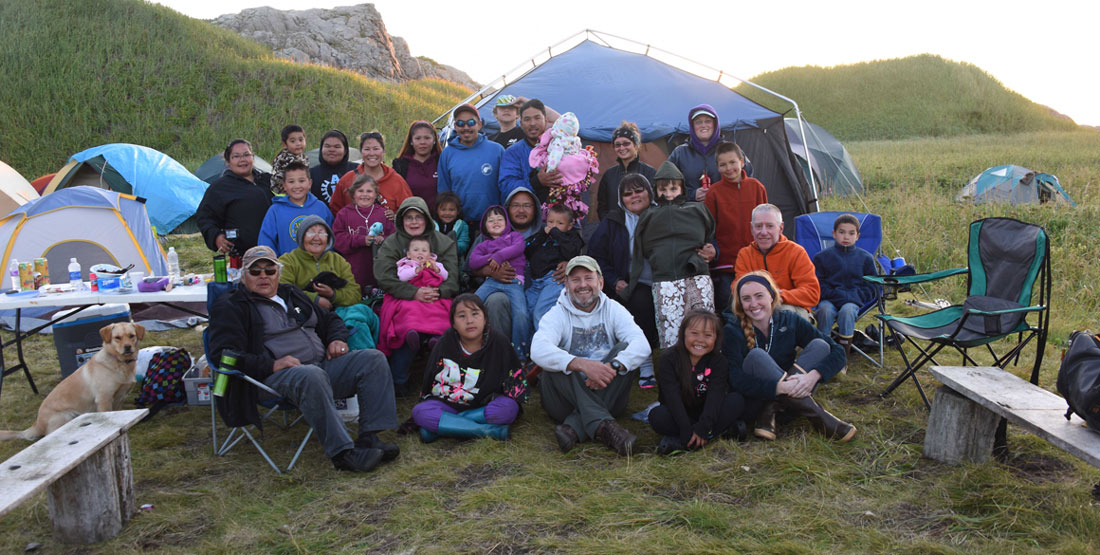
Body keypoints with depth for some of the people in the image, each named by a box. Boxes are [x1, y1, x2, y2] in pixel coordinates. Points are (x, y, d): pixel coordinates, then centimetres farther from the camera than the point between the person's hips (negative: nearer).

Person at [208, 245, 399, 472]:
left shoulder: (291, 294, 28)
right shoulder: (230, 306, 8)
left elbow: (330, 319, 38)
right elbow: (223, 354, -6)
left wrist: (338, 339, 12)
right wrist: (271, 365, -19)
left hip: (323, 364, 7)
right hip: (277, 375, -7)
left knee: (373, 359, -14)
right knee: (312, 376, -40)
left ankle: (370, 437, -23)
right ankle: (342, 452, -41)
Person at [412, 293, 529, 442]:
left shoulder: (499, 343, -6)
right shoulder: (445, 344, -2)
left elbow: (517, 383, -3)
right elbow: (428, 382, 4)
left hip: (483, 407, -1)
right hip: (447, 405, 1)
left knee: (508, 408, -33)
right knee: (419, 411, -27)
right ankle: (490, 431, -31)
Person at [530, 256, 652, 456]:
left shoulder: (613, 310, 5)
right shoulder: (557, 314, -2)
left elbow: (642, 346, -12)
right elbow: (538, 351, -24)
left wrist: (613, 367, -33)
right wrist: (582, 365, -39)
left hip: (606, 394, 2)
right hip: (567, 399, -2)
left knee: (625, 349, -20)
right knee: (554, 362, -27)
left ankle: (573, 428, -34)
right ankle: (604, 425, -41)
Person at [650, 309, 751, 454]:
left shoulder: (718, 361, -5)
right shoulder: (668, 359, -11)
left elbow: (715, 395, -19)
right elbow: (672, 397, -20)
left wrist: (703, 428, -34)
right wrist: (687, 431, -31)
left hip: (706, 415, 2)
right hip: (679, 416, -2)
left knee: (737, 400, -22)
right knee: (657, 416, -31)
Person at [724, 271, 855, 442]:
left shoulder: (789, 321, -3)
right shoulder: (732, 331, -11)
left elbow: (838, 352, -8)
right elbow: (736, 381, -24)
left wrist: (812, 376, -28)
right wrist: (781, 387, -36)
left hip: (788, 400, 3)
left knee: (819, 346, -13)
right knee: (756, 355, -29)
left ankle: (770, 411, -23)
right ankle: (815, 414, -28)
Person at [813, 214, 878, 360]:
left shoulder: (865, 258, 11)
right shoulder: (822, 257, 10)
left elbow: (872, 288, 10)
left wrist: (852, 296, -7)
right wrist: (834, 294, -11)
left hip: (854, 301, 0)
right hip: (828, 300, 0)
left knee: (847, 311, -35)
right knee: (825, 311, -35)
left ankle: (843, 358, -28)